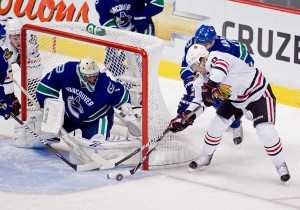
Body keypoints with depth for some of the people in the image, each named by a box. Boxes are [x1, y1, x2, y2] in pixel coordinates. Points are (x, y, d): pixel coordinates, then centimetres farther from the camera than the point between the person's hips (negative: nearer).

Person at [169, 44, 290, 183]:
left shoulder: (215, 57, -27)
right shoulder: (204, 77, 0)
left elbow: (220, 67, -51)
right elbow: (199, 100, 7)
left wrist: (210, 86, -54)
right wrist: (186, 116, -4)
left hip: (259, 93, -9)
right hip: (235, 99, 9)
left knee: (266, 132, -18)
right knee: (216, 124, 3)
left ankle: (281, 166, -1)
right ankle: (205, 157, 26)